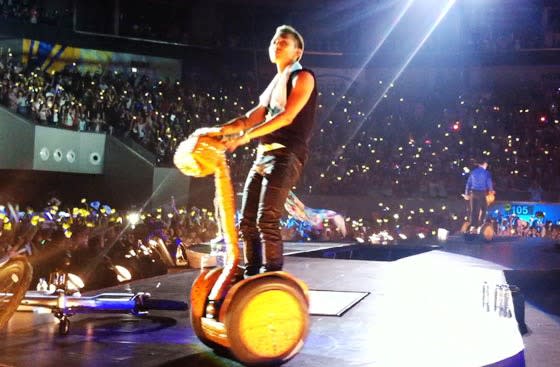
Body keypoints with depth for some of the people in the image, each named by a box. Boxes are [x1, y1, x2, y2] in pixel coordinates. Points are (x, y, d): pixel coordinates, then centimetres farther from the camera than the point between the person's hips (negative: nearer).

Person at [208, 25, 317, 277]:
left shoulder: (302, 77, 0)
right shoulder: (275, 84, 26)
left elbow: (287, 116, -14)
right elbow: (252, 118, 20)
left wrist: (246, 137, -20)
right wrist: (219, 131, 3)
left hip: (285, 156, -8)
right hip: (263, 155, 8)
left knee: (266, 221, -17)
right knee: (247, 222, 4)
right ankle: (252, 278, 11)